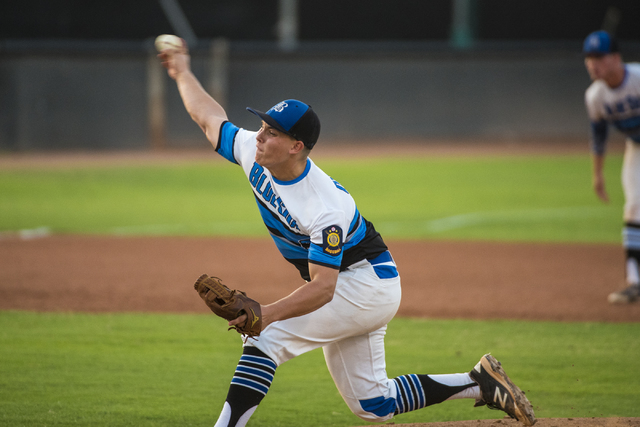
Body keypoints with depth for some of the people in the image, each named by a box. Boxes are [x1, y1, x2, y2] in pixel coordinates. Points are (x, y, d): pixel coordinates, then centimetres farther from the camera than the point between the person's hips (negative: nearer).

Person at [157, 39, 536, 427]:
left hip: (366, 284, -9)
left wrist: (271, 313, -49)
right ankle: (480, 383, 19)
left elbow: (322, 287, -35)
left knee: (266, 338, -22)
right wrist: (183, 72, 17)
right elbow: (210, 117, 7)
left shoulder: (326, 208, -32)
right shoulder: (253, 155, -11)